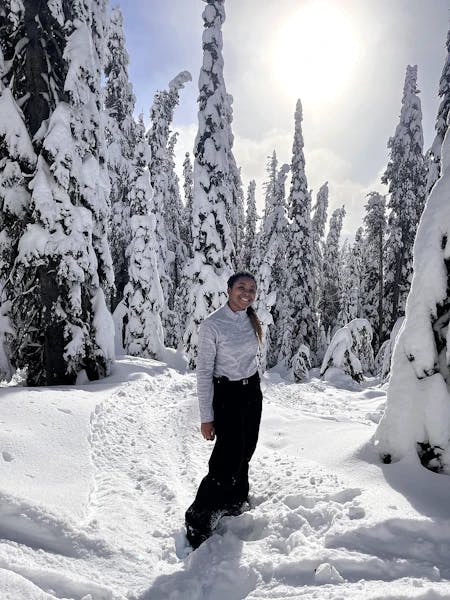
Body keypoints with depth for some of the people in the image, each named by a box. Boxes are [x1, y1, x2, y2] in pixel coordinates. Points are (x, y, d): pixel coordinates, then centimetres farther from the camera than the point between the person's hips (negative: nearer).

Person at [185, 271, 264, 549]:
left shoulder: (251, 321, 3)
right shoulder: (212, 325, -17)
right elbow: (204, 372, -15)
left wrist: (255, 388, 18)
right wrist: (206, 417, -14)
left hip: (252, 392, 6)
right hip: (226, 394, -6)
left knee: (245, 453, 11)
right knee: (229, 459, -8)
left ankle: (235, 505, 34)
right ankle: (198, 523, 10)